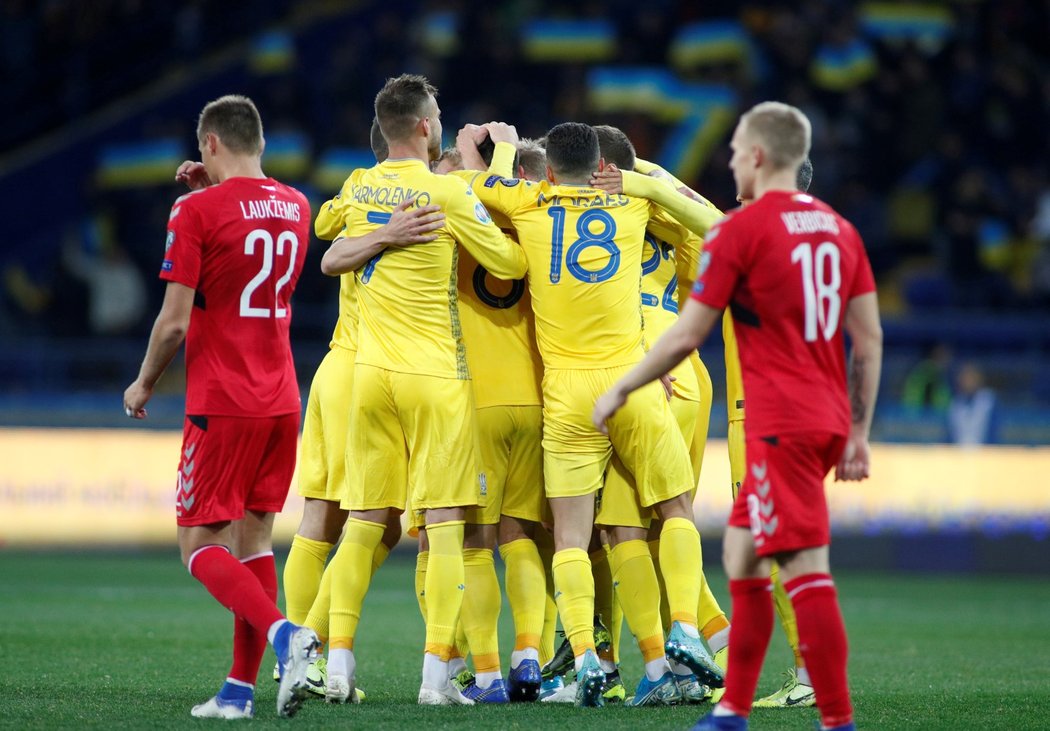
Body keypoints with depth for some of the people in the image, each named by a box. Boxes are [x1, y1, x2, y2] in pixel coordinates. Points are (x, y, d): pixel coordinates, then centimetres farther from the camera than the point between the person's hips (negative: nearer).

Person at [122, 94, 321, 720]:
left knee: (201, 545, -2)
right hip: (282, 402, 6)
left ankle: (283, 632, -25)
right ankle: (242, 687, 7)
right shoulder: (294, 206, 8)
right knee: (254, 538, 10)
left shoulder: (197, 210, -11)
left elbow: (175, 321, -13)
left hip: (222, 404, -6)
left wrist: (145, 384, 3)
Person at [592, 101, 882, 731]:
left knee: (806, 570, -10)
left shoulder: (739, 230, -8)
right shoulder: (839, 229, 12)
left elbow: (686, 337, -5)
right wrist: (859, 433, 16)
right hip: (829, 419, 8)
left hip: (781, 426, -8)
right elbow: (870, 338, 11)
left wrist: (621, 391, 8)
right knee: (741, 554, 16)